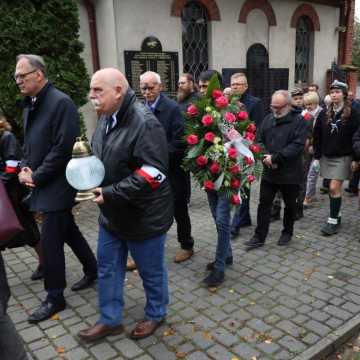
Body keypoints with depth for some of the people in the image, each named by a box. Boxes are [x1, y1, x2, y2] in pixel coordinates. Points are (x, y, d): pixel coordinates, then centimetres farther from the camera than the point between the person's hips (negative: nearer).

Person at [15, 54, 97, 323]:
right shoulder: (30, 105, 11)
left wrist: (36, 176, -15)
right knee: (67, 230, 19)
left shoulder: (61, 102, -16)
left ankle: (55, 298, 16)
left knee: (50, 242, -1)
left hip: (57, 184, -8)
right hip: (42, 183, 8)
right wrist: (25, 168, 0)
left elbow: (63, 148, -21)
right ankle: (93, 270, 37)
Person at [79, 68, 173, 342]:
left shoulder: (144, 123, -23)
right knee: (108, 268, 18)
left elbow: (154, 173, -28)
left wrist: (111, 194, -28)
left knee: (151, 271, 13)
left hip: (143, 216, -8)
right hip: (111, 214, 8)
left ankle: (156, 315, 38)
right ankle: (110, 320, 37)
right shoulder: (107, 118, 6)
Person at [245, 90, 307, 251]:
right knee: (264, 204, 6)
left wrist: (275, 158, -23)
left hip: (290, 173, -4)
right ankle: (259, 236, 15)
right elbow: (260, 140, 7)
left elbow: (297, 145, -19)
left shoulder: (299, 121, -9)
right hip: (269, 171, 4)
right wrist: (265, 156, -12)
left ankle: (287, 232, 33)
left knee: (290, 205, 13)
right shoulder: (268, 119, 7)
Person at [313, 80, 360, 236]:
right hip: (327, 156, 4)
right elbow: (317, 135, 7)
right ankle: (336, 214, 26)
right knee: (333, 189, 10)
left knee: (334, 188, -9)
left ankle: (333, 221, -1)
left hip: (343, 157, -4)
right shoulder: (325, 113, 7)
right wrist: (317, 156, 3)